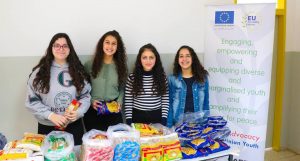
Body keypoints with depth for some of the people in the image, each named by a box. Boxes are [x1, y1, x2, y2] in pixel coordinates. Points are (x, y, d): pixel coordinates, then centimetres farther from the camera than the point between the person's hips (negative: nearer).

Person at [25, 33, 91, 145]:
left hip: (74, 126, 2)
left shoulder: (78, 71, 3)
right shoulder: (40, 71, -3)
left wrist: (79, 112, -13)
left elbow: (86, 96, 5)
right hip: (47, 128, -1)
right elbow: (32, 100, -5)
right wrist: (50, 115, -17)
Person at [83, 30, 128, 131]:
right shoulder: (90, 65, -2)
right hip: (93, 111, -1)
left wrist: (119, 102, -5)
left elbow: (122, 89, 10)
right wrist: (91, 101, -12)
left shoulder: (120, 66, 5)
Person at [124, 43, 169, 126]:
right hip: (137, 117, 0)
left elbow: (165, 100, 0)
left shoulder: (162, 76, -2)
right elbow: (128, 102, -2)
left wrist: (164, 120, -6)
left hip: (156, 117, 1)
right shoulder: (132, 77, -5)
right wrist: (129, 121, -7)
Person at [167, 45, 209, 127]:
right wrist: (169, 125, -6)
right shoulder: (172, 79, -2)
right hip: (179, 123, -1)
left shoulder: (203, 77, 2)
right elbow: (169, 104, -1)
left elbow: (206, 103, 6)